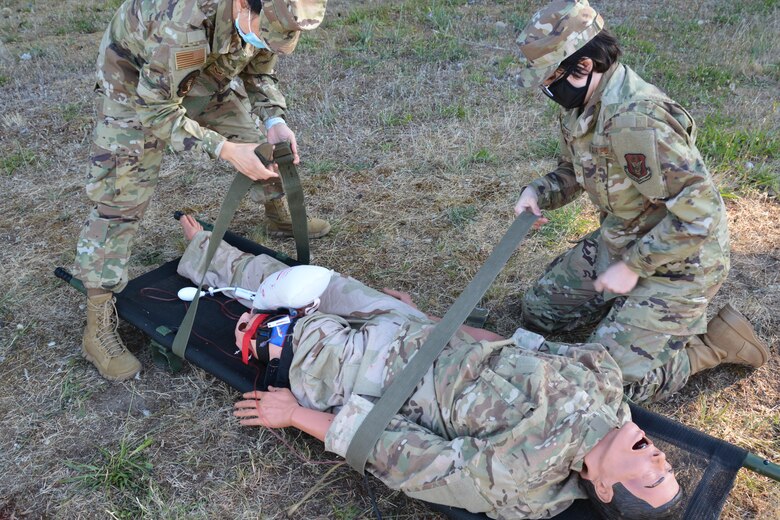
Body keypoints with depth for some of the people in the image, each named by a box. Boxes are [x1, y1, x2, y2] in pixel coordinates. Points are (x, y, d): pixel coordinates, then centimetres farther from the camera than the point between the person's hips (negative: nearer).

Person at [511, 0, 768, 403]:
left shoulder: (634, 118, -32)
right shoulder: (581, 105, -3)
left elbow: (699, 210, -32)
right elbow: (572, 172, 14)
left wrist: (632, 266, -24)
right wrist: (537, 192, -7)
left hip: (677, 261, -9)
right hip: (617, 243, 9)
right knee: (538, 310, 13)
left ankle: (716, 341, 7)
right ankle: (630, 304, 23)